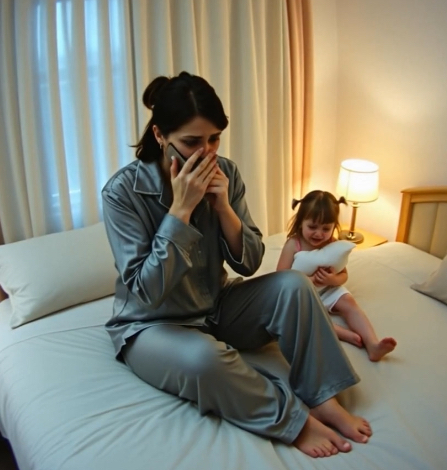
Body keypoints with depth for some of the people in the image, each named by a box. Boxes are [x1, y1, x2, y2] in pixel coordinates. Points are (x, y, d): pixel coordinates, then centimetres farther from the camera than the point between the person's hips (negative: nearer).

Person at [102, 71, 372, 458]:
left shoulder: (225, 174, -9)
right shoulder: (123, 191, -22)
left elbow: (249, 263, -6)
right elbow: (146, 292, -26)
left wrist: (223, 207, -23)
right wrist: (181, 209, -32)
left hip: (216, 308, 5)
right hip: (151, 324, -4)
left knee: (293, 285, -17)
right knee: (204, 358, -36)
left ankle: (323, 399, -9)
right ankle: (295, 421, -13)